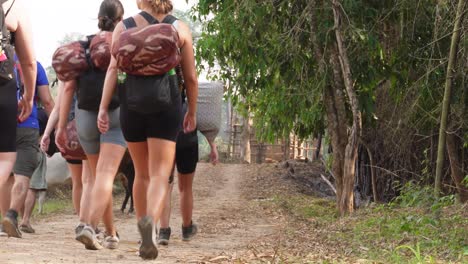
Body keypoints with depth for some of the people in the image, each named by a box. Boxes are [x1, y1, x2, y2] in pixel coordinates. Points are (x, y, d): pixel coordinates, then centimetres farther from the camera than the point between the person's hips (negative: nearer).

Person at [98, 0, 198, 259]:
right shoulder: (180, 28, 2)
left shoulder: (124, 27, 3)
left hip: (132, 106, 2)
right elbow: (191, 77, 3)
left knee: (142, 173, 19)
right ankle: (150, 222, -36)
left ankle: (144, 235, 24)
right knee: (160, 176, -7)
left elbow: (113, 68, -8)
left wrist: (103, 108, -11)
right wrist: (192, 112, 16)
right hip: (166, 107, -2)